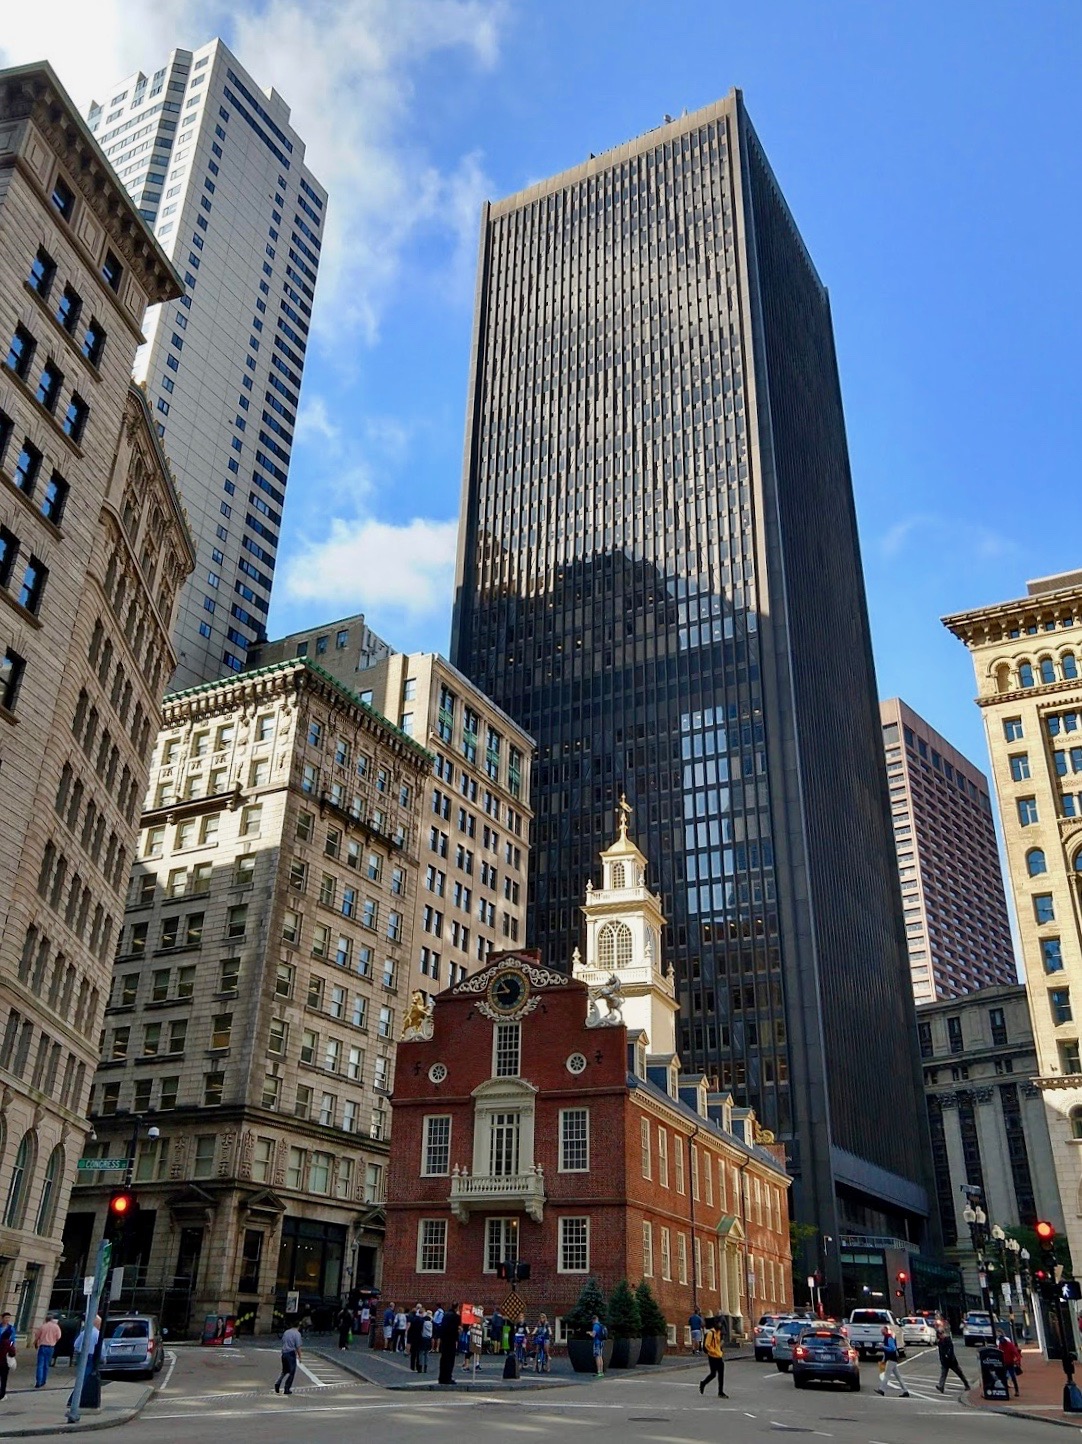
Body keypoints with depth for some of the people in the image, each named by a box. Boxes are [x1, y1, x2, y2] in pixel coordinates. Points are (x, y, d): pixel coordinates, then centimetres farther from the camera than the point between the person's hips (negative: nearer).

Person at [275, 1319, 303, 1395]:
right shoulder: (297, 1333, -8)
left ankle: (278, 1383, -1)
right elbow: (298, 1346, -13)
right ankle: (287, 1389, 7)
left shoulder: (286, 1332, 11)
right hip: (291, 1354, -6)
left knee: (284, 1371, 20)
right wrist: (299, 1357, -5)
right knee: (291, 1372, 7)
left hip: (284, 1353, 6)